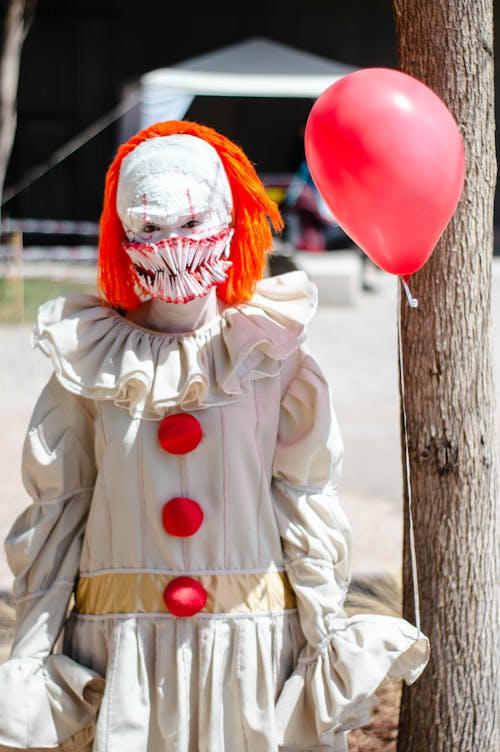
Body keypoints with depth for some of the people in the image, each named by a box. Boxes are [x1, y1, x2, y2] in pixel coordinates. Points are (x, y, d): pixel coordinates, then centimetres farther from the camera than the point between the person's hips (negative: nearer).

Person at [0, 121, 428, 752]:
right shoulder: (88, 365, 2)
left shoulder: (272, 356, 0)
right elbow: (56, 512, 5)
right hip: (122, 644, 1)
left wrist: (329, 639, -2)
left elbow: (306, 504, 2)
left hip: (253, 637, 0)